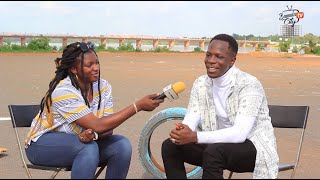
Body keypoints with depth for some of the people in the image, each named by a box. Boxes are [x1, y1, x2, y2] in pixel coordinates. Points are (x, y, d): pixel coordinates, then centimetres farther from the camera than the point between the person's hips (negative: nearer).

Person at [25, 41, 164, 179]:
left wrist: (94, 134, -36)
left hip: (81, 141, 6)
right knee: (89, 148, -34)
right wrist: (138, 106, -33)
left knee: (122, 145, -19)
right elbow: (98, 125, -31)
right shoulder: (63, 91, -26)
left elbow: (107, 128, -11)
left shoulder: (103, 86, -8)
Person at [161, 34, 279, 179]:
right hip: (221, 145, 6)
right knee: (170, 145, -9)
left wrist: (195, 137, -40)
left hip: (254, 147, -6)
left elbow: (240, 133, -31)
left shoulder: (249, 85, -21)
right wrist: (181, 132, -32)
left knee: (214, 151, -35)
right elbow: (190, 121, -7)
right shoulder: (200, 84, 0)